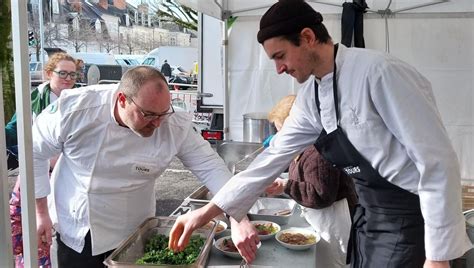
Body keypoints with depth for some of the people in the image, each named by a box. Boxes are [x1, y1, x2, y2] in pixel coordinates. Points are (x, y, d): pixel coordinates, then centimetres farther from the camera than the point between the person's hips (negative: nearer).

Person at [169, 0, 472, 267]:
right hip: (369, 214, 7)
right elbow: (274, 156, 3)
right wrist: (208, 211, 3)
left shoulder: (379, 73, -25)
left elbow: (438, 162, -23)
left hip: (412, 220, -7)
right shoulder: (310, 96, -1)